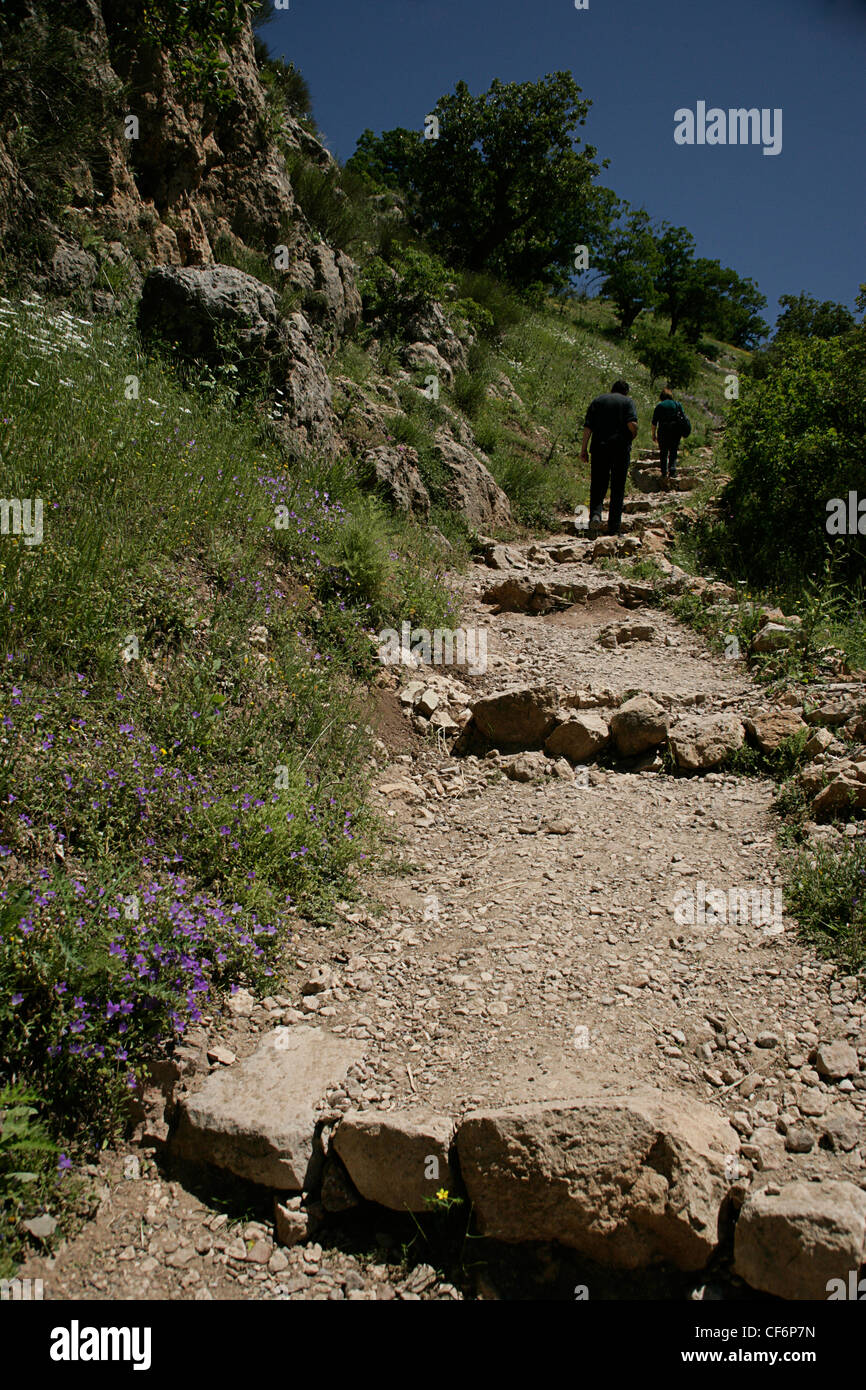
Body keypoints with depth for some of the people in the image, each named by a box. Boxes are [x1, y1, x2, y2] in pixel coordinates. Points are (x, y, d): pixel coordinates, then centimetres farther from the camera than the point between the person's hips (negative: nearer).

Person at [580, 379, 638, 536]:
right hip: (621, 448, -1)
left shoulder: (597, 401, 13)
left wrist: (583, 449, 3)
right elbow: (632, 424, -11)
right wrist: (633, 435, 9)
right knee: (617, 488, 5)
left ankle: (595, 513, -20)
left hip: (599, 447, 2)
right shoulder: (628, 401, 6)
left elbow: (587, 427, 3)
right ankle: (613, 527, 3)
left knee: (598, 485, 8)